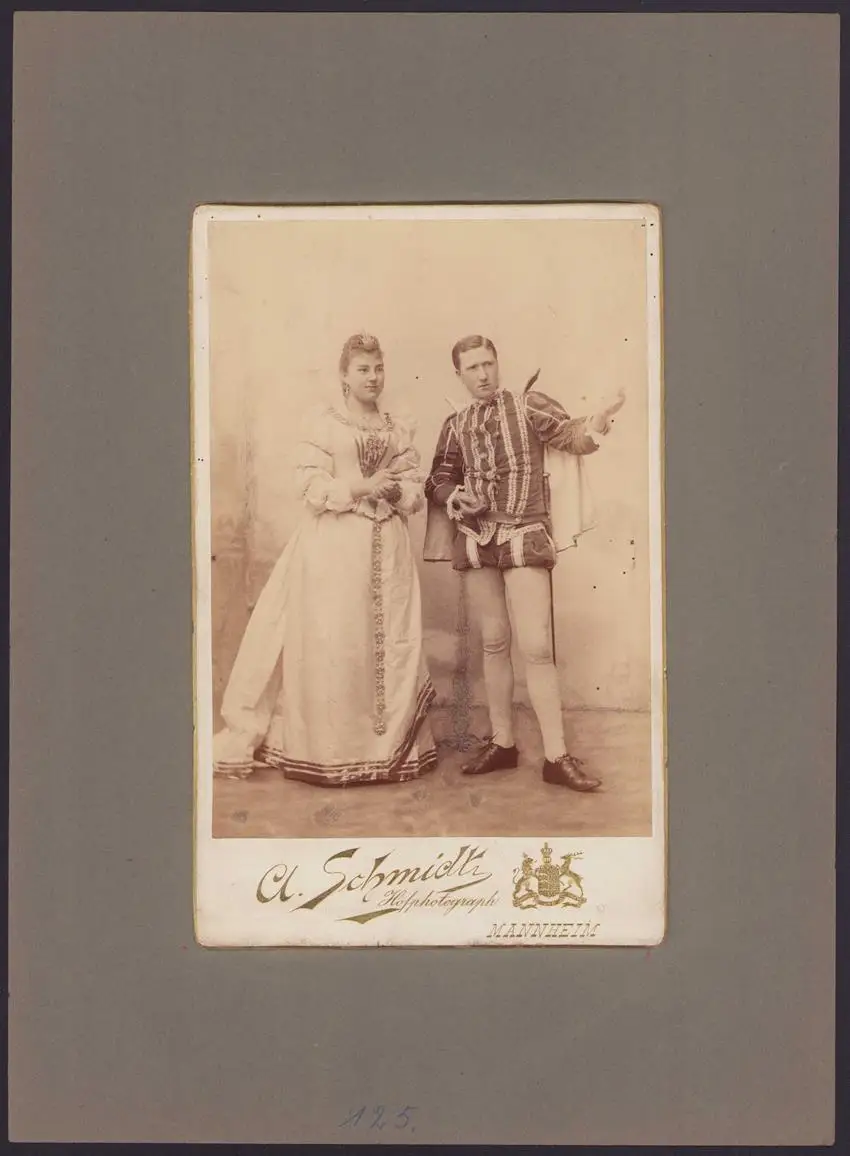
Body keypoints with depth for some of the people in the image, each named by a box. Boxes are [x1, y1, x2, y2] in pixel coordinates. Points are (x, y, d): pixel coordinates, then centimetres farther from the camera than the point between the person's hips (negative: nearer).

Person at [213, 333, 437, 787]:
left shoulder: (399, 428, 14)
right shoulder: (321, 421, 2)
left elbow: (415, 488, 11)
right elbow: (312, 486, -6)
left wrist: (397, 491, -10)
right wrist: (360, 487, -16)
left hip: (387, 547, 4)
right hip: (333, 546, -4)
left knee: (391, 645, 1)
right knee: (331, 645, -7)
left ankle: (389, 745, 8)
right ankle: (329, 752, -1)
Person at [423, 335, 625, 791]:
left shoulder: (529, 405, -1)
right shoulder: (456, 426, 10)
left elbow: (568, 433, -14)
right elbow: (439, 477, 18)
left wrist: (593, 427, -37)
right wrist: (451, 496, -5)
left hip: (524, 538, -4)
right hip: (476, 540, 4)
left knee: (536, 646, -10)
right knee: (493, 642, 10)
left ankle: (556, 755, -6)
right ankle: (502, 742, 20)